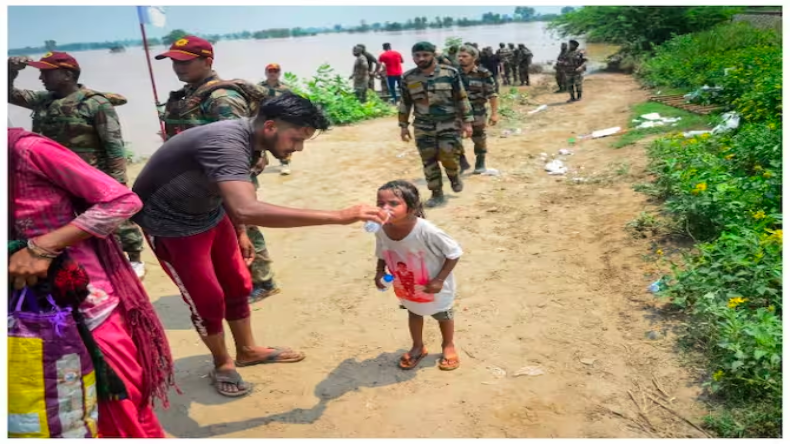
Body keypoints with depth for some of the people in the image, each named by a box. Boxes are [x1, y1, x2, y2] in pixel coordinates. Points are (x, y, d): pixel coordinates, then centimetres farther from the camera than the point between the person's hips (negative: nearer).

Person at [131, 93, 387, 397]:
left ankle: (247, 351, 33)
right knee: (208, 300, 0)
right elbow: (247, 210, -54)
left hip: (209, 214, 8)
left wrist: (240, 233, 18)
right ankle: (222, 364, 25)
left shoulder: (246, 138, -8)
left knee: (237, 286, 13)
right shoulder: (226, 143, -37)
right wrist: (339, 217, -53)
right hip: (170, 224, -8)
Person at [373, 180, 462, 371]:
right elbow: (382, 255, -2)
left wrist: (439, 280, -27)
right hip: (407, 287, 4)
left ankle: (448, 347, 52)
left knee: (443, 315, 24)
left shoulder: (427, 231, -40)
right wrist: (379, 272, -18)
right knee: (414, 314, 29)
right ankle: (418, 347, 56)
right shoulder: (382, 231, -24)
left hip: (434, 287, -4)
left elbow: (454, 252, -28)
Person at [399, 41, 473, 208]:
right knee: (429, 160, 3)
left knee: (448, 155, -12)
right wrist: (403, 125, 8)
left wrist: (467, 121, -1)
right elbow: (405, 103, 9)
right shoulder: (408, 78, 1)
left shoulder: (450, 73, -4)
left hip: (448, 124, -2)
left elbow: (462, 99, 1)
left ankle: (454, 176, 22)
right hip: (423, 127, 2)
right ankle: (437, 194, 16)